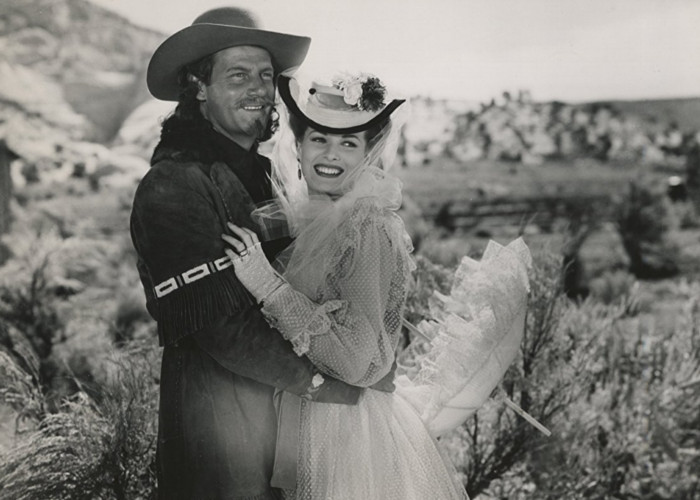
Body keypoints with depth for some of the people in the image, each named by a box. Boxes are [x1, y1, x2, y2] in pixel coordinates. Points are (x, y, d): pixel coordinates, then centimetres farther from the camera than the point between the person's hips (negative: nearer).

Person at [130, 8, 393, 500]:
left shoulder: (264, 172, 12)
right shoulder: (172, 187, -17)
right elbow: (220, 327, -23)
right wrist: (319, 381, -19)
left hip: (280, 395, 8)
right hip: (220, 407, -8)